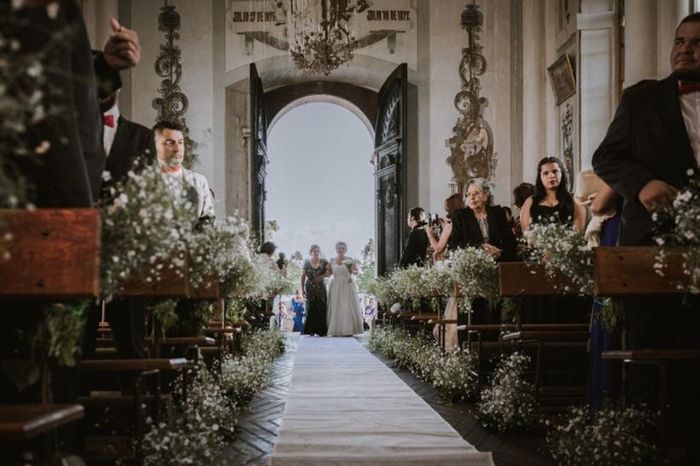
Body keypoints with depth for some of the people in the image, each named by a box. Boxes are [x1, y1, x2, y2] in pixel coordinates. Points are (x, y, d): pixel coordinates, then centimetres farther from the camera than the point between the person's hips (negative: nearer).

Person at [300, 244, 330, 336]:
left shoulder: (323, 262, 4)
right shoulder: (306, 263, 4)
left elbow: (330, 271, -6)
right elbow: (303, 277, 5)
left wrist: (322, 276, -18)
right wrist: (302, 290, 0)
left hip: (321, 288, 0)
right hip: (310, 289, 0)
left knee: (321, 309, -5)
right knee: (311, 309, -3)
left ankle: (321, 331, -2)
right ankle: (311, 330, 0)